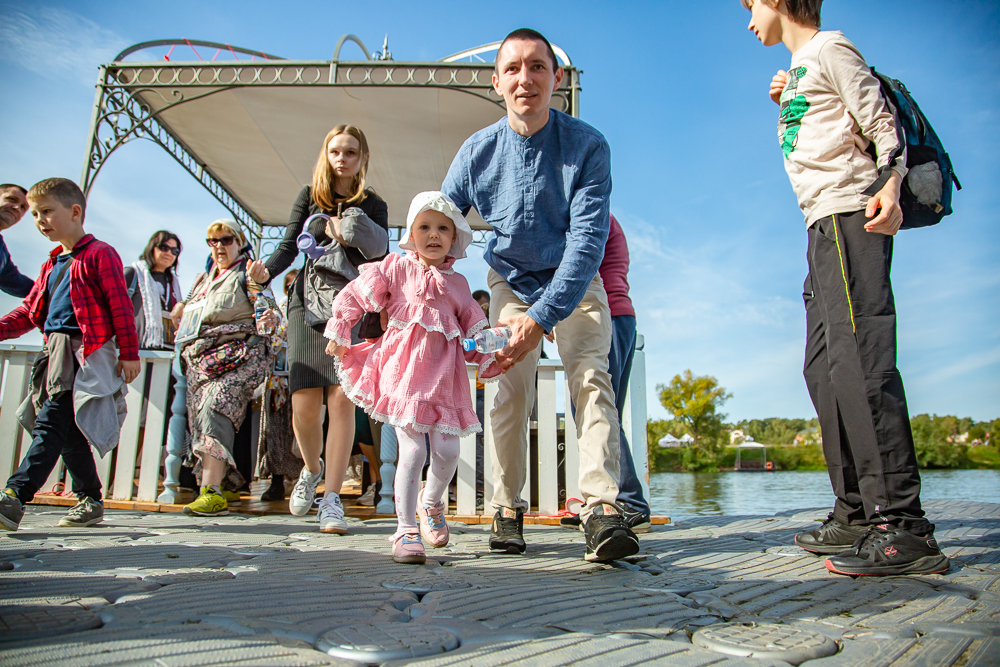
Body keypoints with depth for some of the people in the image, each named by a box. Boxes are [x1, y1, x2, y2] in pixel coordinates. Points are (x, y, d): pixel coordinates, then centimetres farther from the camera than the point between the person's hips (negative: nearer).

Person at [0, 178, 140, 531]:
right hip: (55, 354, 9)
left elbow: (120, 306, -9)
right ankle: (90, 501, 17)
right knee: (69, 432, 9)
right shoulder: (53, 263, 23)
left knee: (51, 423, -16)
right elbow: (30, 309, 23)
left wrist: (129, 353, -13)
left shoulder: (99, 254, -3)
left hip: (86, 353, -9)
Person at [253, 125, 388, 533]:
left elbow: (382, 259, 2)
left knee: (342, 399, -13)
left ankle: (331, 499, -5)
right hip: (308, 307, 1)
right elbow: (289, 245, 8)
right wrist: (266, 271, -12)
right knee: (304, 403, -7)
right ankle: (312, 469, 24)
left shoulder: (373, 206, 12)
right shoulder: (309, 197, 14)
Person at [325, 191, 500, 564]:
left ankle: (430, 503, 30)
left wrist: (490, 360, 7)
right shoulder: (396, 268, 6)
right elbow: (352, 296, 10)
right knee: (412, 450, -9)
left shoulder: (457, 283, 15)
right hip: (403, 369, -3)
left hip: (443, 374, 3)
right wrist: (339, 335, 10)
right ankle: (405, 529, 7)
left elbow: (473, 331, 18)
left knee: (447, 452, -2)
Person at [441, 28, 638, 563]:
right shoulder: (478, 152, -12)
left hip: (574, 282, -1)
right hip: (511, 281, 2)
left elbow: (587, 238, -29)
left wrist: (541, 317, -41)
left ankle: (602, 508, -26)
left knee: (591, 374, -21)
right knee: (510, 389, -9)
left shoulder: (588, 146, -21)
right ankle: (507, 509, 3)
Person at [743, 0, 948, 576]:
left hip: (851, 215, -10)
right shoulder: (801, 70, 30)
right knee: (826, 367, 4)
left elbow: (881, 124, -7)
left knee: (859, 359, -21)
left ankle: (903, 525, -22)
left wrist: (890, 185, -23)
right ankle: (857, 516, 7)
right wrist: (788, 106, 22)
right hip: (825, 226, 10)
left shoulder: (830, 48, 5)